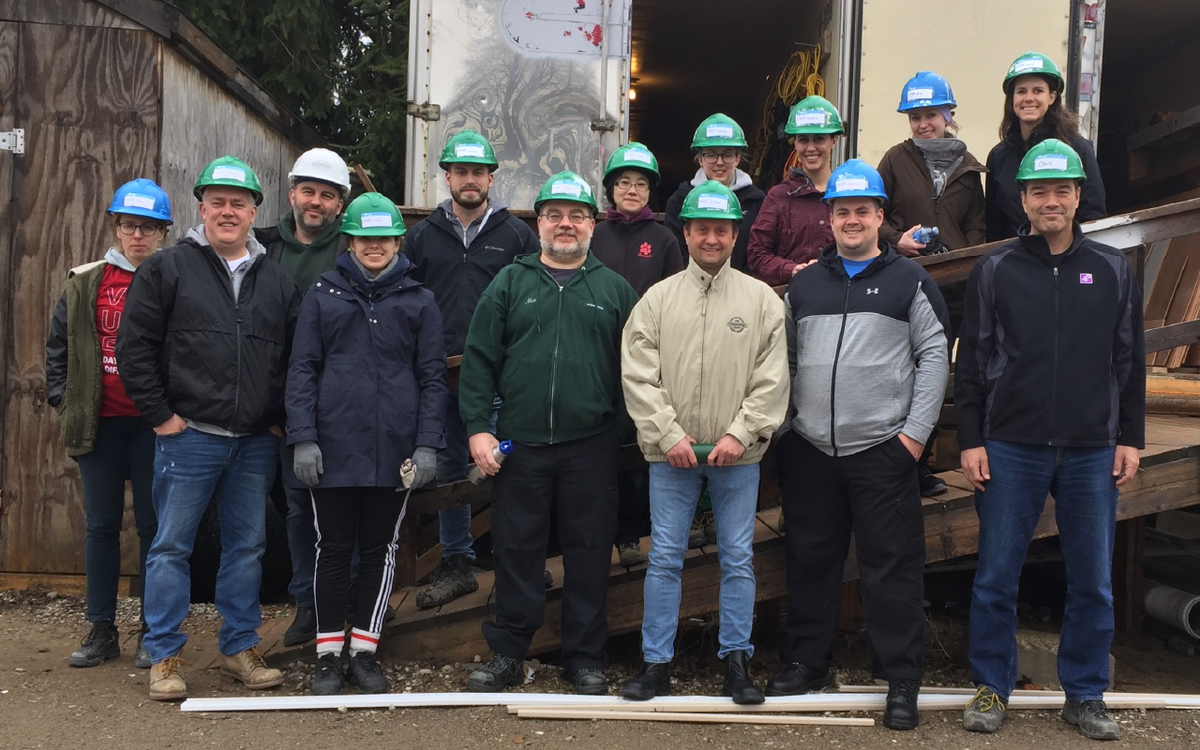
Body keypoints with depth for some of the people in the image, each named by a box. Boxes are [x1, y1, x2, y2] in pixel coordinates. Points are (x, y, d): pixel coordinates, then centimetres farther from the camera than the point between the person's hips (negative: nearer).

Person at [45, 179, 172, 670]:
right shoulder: (85, 284, 7)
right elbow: (58, 347, 15)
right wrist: (62, 399, 8)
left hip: (154, 425, -3)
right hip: (98, 423, 3)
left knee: (153, 525, 4)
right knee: (101, 525, 10)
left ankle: (153, 633, 13)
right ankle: (101, 631, 19)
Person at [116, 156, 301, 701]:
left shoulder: (278, 281, 11)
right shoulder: (168, 269, 0)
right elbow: (134, 347, -3)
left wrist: (279, 420, 6)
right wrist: (160, 414, -7)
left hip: (256, 443, 4)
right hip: (188, 435, -3)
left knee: (247, 547, 10)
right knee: (171, 547, 2)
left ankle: (239, 648, 23)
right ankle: (165, 656, 13)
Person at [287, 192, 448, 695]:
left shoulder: (419, 301, 8)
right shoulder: (323, 295, 7)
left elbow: (432, 376, 5)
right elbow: (302, 369, 3)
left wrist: (428, 444, -4)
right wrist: (303, 437, -6)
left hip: (393, 449, 1)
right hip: (333, 447, 0)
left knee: (380, 550, 8)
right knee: (334, 550, 6)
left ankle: (364, 652, 20)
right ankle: (328, 656, 17)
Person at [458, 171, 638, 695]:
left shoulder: (614, 290, 9)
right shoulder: (510, 283, 9)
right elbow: (479, 359, 4)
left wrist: (626, 433, 3)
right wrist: (478, 427, -4)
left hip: (591, 446, 0)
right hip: (520, 443, 0)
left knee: (590, 552, 6)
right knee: (516, 549, 6)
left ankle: (585, 656, 19)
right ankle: (506, 653, 19)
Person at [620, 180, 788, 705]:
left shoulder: (762, 299, 4)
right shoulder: (658, 298, 4)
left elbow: (772, 378, -1)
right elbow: (638, 375, -1)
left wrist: (741, 432, -10)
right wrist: (669, 434, -9)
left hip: (737, 453, 0)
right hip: (671, 454, 0)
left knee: (738, 558, 7)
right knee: (664, 557, 5)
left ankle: (736, 661, 20)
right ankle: (657, 664, 15)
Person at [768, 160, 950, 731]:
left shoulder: (909, 281, 3)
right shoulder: (804, 285, 14)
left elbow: (934, 357, 0)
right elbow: (785, 360, 17)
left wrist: (916, 431, -7)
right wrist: (782, 427, 9)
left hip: (882, 449, -3)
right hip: (809, 449, 4)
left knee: (892, 566, -1)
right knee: (811, 561, 11)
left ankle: (902, 680, 8)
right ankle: (806, 664, 24)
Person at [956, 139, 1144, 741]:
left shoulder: (1113, 271, 7)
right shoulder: (995, 270, 2)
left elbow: (1130, 362, 10)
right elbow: (971, 362, 2)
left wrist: (1130, 438, 4)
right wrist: (970, 440, -3)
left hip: (1093, 453, 2)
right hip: (1011, 449, -1)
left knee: (1093, 583, 7)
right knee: (996, 578, 4)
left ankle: (1085, 695, 22)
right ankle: (991, 687, 19)